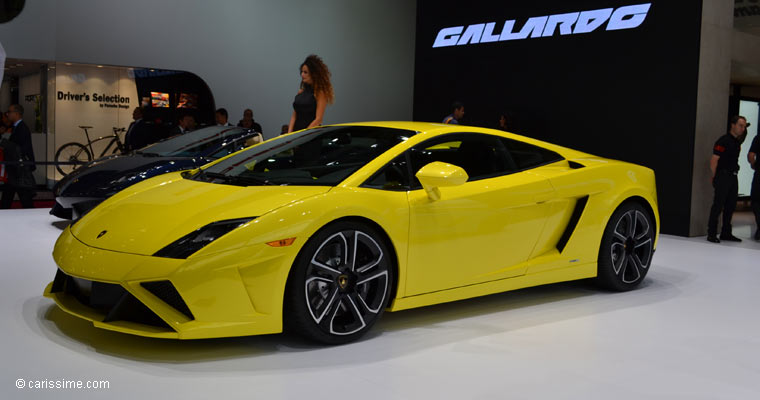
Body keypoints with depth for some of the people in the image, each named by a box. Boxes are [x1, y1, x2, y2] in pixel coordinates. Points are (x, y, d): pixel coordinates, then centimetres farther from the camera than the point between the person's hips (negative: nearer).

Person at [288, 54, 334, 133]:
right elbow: (294, 116, 14)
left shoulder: (320, 92, -5)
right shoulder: (301, 91, 14)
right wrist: (289, 133, 0)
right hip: (296, 131, 5)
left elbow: (318, 119, -11)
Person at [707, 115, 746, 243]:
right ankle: (711, 234, -3)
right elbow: (714, 161, -14)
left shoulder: (737, 142, 15)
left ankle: (726, 233, 19)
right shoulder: (723, 141, -11)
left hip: (733, 177, 9)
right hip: (723, 176, -9)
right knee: (718, 206, -7)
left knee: (731, 206, 11)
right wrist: (715, 177, -8)